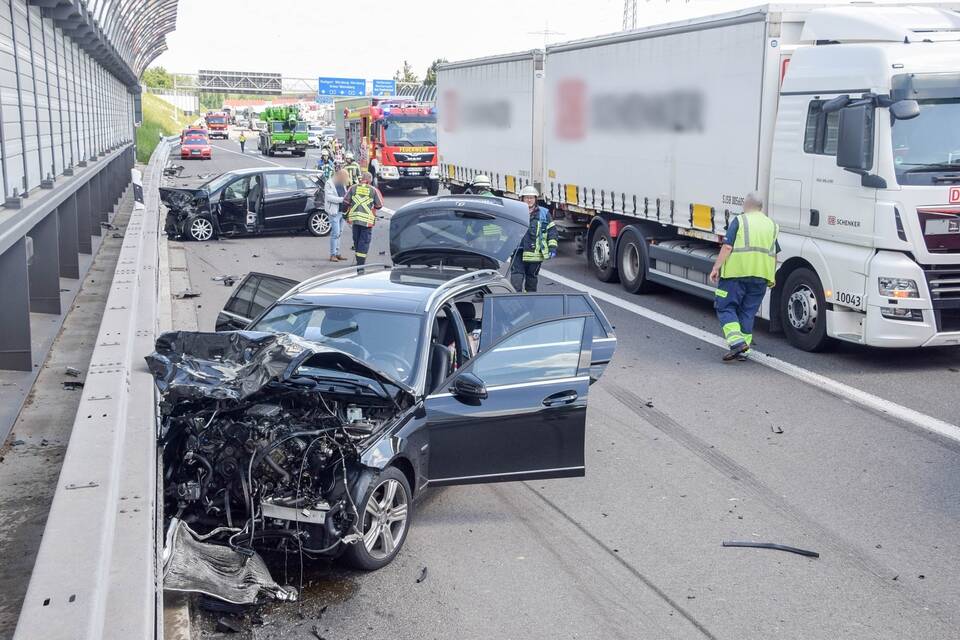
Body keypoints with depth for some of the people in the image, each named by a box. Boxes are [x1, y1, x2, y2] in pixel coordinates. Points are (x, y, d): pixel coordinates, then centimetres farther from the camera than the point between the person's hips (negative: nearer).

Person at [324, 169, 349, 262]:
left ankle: (337, 253, 18)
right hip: (334, 211, -8)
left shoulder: (342, 184, 16)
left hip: (342, 211, 8)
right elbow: (329, 197, -18)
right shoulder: (329, 183, -9)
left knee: (339, 233, 12)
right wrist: (342, 199, -24)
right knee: (335, 233, -11)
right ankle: (332, 255, -7)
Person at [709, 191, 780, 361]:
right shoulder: (771, 225, 15)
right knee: (748, 312, 12)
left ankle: (736, 341, -16)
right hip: (761, 275, 5)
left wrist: (716, 267, -8)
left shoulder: (739, 220, -1)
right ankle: (743, 351, 12)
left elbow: (727, 247, -10)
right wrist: (772, 276, 26)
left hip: (736, 272, -5)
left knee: (725, 307, 2)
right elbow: (774, 254, 17)